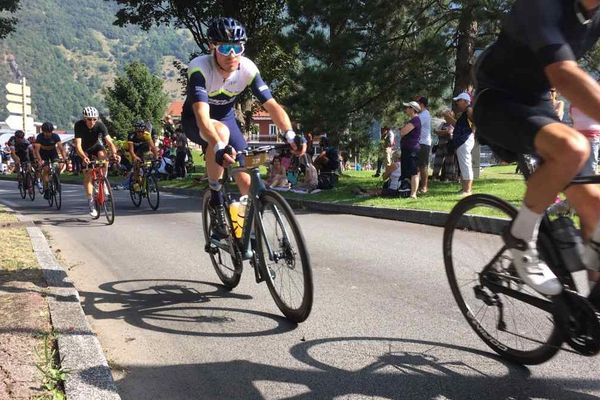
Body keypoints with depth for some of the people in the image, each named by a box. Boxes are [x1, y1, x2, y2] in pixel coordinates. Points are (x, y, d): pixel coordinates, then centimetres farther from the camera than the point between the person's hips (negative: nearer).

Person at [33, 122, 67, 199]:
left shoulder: (55, 136, -25)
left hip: (53, 152, 1)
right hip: (43, 153, -1)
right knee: (46, 169, -18)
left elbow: (61, 148, -33)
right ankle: (46, 190, -13)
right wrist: (40, 160, -49)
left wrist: (64, 158, -49)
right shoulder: (40, 137, -26)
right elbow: (37, 150, -33)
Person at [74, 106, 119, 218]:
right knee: (87, 174, -11)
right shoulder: (79, 125, -29)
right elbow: (78, 145, -36)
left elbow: (109, 142, -35)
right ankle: (91, 202, -3)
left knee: (102, 155, -34)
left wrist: (114, 153, -54)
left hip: (96, 145, 0)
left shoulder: (100, 125, -27)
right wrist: (84, 157, -54)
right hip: (85, 149, 0)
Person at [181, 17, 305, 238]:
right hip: (195, 121, -3)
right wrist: (219, 147, -62)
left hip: (226, 117, 4)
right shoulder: (199, 68, -32)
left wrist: (290, 134, -45)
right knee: (221, 132, -40)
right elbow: (202, 115, -45)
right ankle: (215, 195, -18)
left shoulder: (248, 69, -23)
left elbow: (272, 105, -28)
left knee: (246, 181, -7)